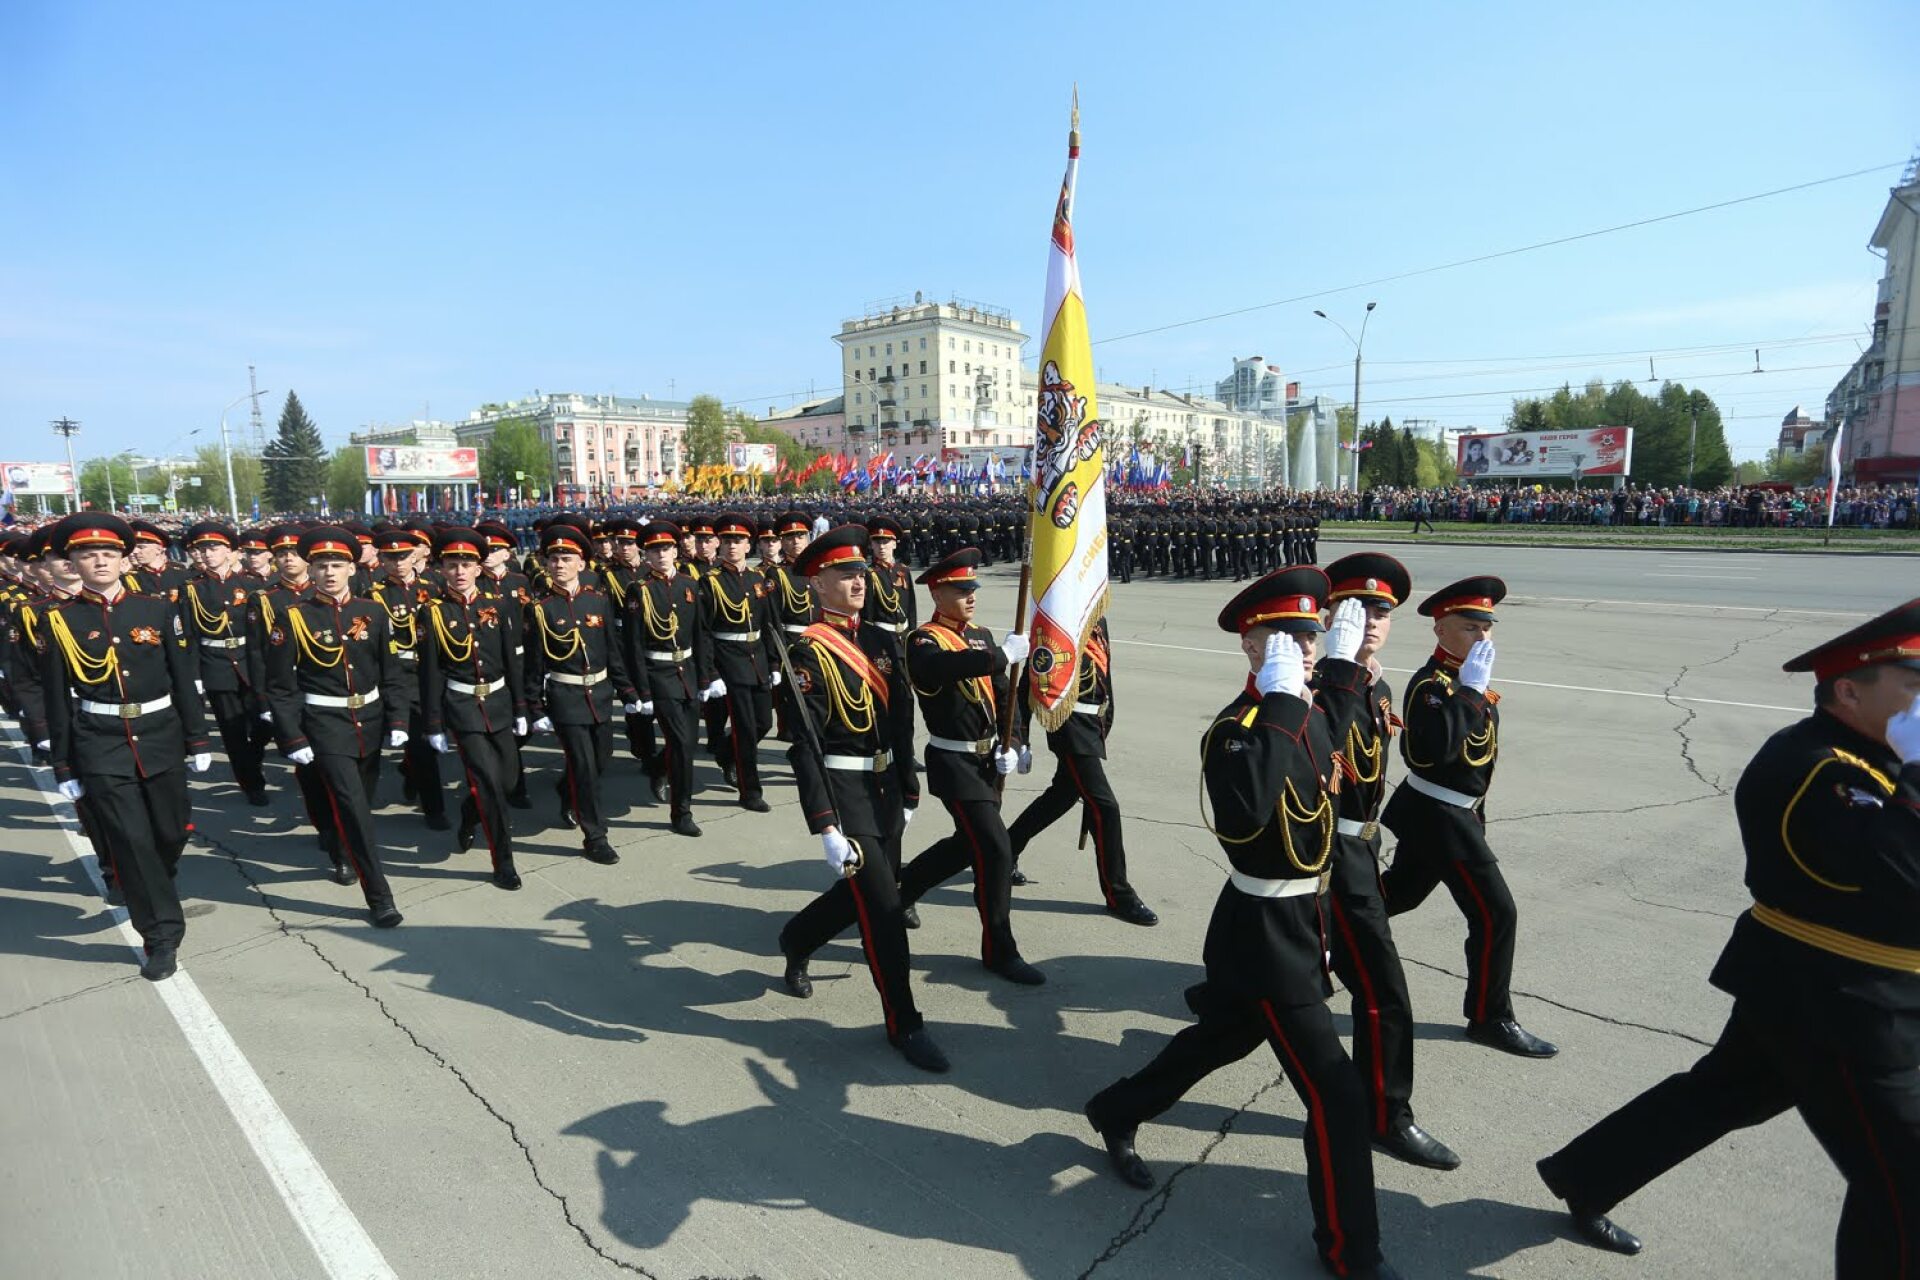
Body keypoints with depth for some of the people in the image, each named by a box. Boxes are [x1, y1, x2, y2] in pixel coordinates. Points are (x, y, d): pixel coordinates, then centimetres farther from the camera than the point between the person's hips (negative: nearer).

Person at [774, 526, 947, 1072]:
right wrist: (826, 827, -22)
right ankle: (903, 1023, 13)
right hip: (845, 795, -7)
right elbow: (804, 746, -18)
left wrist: (909, 791, 13)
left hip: (886, 788, 7)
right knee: (883, 905, -4)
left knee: (865, 891, 20)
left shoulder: (879, 641, 7)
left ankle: (795, 940, 48)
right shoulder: (809, 652, -14)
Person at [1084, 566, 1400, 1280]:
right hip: (1262, 933, -9)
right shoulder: (1234, 729, -22)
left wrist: (1319, 921, 20)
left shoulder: (1311, 717, 5)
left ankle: (1116, 1113, 47)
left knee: (1220, 1038, 25)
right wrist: (1276, 700, -38)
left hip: (1299, 921, 9)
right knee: (1336, 1093, -1)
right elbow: (1245, 811, -44)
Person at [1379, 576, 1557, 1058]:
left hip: (1447, 813, 10)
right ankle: (1490, 1018, 9)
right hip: (1440, 818, -10)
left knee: (1400, 892, 22)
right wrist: (1471, 688, -33)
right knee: (1496, 913, -4)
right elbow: (1438, 747, -38)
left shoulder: (1462, 680, 8)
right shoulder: (1431, 685, -22)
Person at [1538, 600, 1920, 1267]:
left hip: (1801, 985, 10)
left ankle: (1582, 1176, 37)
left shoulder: (1856, 757, 7)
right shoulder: (1818, 774, -25)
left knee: (1718, 1093, 22)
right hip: (1835, 1006, -10)